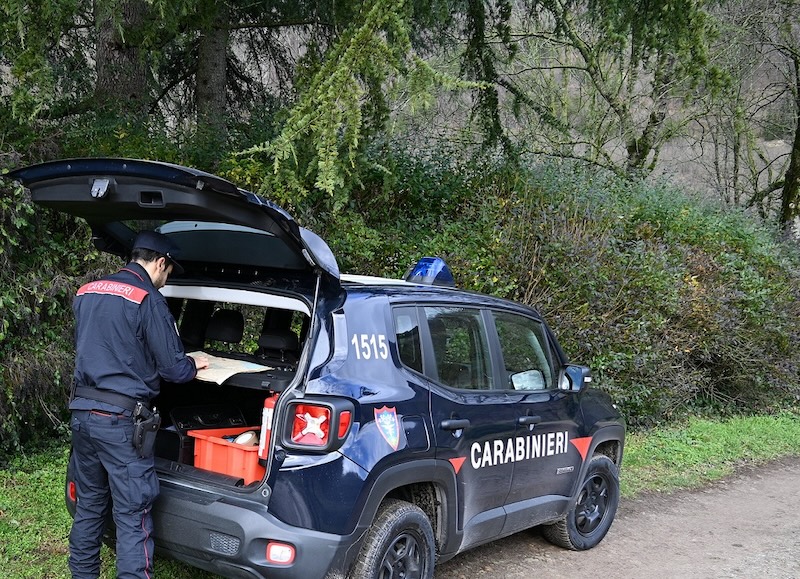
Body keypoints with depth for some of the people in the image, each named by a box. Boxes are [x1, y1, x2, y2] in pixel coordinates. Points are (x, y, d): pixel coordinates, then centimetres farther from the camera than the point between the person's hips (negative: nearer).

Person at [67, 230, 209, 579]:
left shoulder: (85, 293, 11)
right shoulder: (148, 301, -12)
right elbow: (172, 368, -10)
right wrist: (194, 365, 11)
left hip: (82, 412, 8)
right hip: (120, 420, -7)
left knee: (88, 505, 19)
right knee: (132, 517, -2)